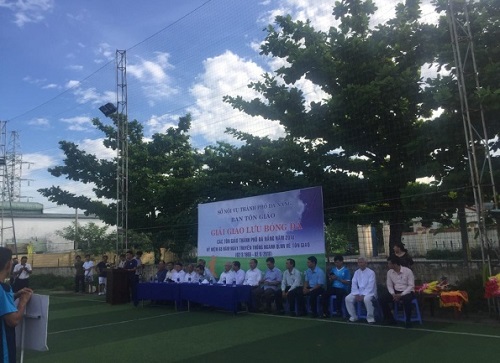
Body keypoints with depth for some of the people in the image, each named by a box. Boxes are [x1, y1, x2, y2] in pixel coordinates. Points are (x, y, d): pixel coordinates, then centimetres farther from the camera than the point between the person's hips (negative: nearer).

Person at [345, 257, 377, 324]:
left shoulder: (371, 272, -8)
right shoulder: (356, 272, 9)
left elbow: (370, 286, -16)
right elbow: (354, 284, 3)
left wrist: (363, 295, -23)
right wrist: (356, 294, -11)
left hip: (369, 292, -5)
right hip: (358, 292, 5)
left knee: (366, 299, -38)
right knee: (348, 298, -17)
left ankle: (370, 318, -18)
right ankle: (353, 317, -1)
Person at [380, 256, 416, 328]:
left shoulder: (408, 271, -15)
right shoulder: (389, 272, -1)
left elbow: (411, 286, -16)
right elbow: (389, 286, 4)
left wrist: (401, 295, -24)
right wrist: (393, 294, -16)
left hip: (407, 292, -5)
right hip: (396, 292, 5)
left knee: (406, 299, -39)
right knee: (382, 299, -16)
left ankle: (408, 320, -18)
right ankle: (390, 319, 0)